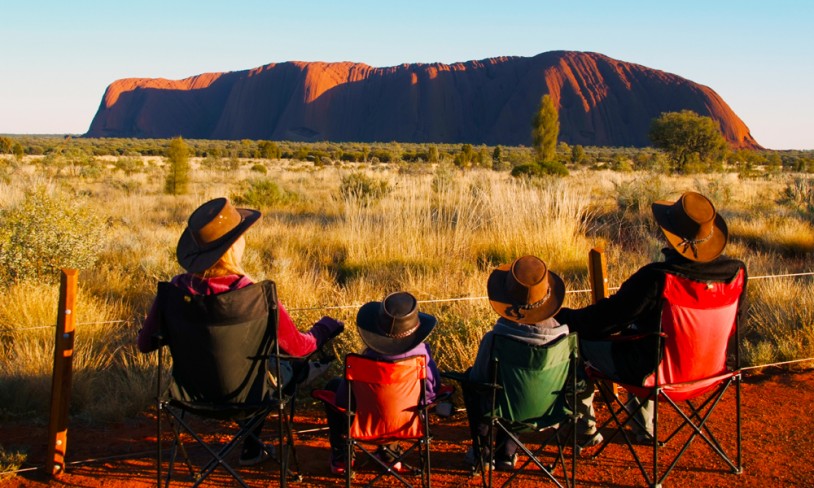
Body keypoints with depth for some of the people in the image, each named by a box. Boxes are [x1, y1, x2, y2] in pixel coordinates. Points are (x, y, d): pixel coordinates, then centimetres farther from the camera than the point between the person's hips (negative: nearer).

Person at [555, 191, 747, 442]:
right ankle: (643, 426, 46)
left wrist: (560, 315, -4)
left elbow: (605, 319, -22)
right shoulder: (734, 272, -15)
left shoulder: (656, 278, -32)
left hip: (651, 372, -6)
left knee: (580, 339, 15)